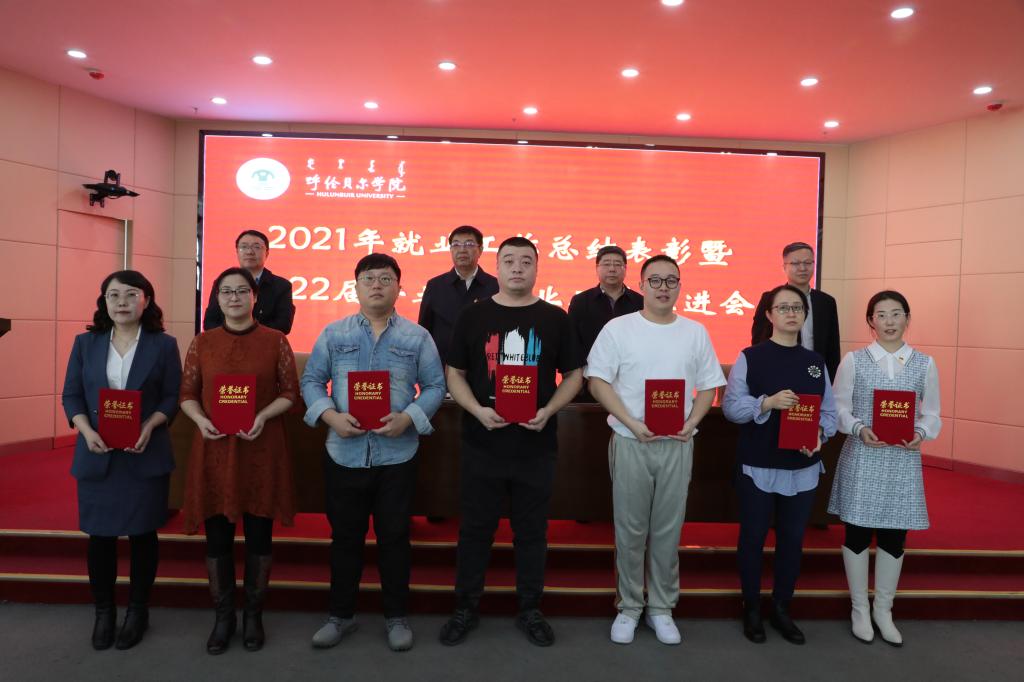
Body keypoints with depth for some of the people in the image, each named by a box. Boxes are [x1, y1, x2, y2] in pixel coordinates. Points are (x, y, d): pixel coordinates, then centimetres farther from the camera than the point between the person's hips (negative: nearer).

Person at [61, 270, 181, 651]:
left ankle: (138, 610, 25)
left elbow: (172, 397, -2)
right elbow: (71, 395, 4)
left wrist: (150, 425, -19)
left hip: (146, 456, -2)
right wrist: (87, 431, -13)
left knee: (142, 534, 8)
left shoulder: (164, 345, 0)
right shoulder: (85, 343, 6)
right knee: (100, 535, 9)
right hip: (96, 456, 2)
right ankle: (103, 611, 27)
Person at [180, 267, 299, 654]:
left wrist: (263, 417, -17)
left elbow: (290, 393, 0)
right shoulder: (202, 342, 5)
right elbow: (187, 394, 8)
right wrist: (201, 419, -12)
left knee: (259, 536, 8)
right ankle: (223, 617, 26)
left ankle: (253, 616, 25)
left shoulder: (275, 341, 0)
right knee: (217, 537, 8)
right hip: (214, 451, 2)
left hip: (262, 451, -1)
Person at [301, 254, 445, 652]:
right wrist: (331, 416, -13)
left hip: (397, 454, -1)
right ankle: (341, 614, 30)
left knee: (394, 536, 9)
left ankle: (396, 616, 26)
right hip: (344, 452, 1)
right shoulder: (333, 334, 5)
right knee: (345, 536, 13)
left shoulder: (417, 337, 2)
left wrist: (408, 418, -16)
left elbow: (435, 386, 0)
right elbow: (311, 380, 4)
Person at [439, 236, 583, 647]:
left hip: (536, 445, 0)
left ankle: (530, 610, 29)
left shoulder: (554, 318, 3)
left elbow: (574, 375, 5)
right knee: (475, 528, 10)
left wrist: (548, 411, -12)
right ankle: (465, 608, 28)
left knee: (532, 530, 12)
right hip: (482, 442, 0)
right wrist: (478, 411, -13)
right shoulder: (473, 316, 3)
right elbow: (455, 374, 4)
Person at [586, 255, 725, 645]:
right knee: (630, 529, 7)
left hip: (677, 444, 2)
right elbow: (598, 381, -6)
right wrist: (632, 423, -15)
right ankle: (628, 606, 23)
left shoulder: (695, 332, 6)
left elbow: (709, 386, 9)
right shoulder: (618, 328, -2)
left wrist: (690, 423, -7)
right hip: (630, 442, -2)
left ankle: (661, 608, 26)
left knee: (668, 530, 10)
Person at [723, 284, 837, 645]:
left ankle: (782, 609, 30)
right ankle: (752, 609, 25)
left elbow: (829, 412, 6)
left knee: (793, 539, 13)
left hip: (802, 468, 4)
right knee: (753, 538, 8)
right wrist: (767, 403, -25)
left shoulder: (816, 362, 7)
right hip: (758, 466, -4)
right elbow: (731, 406, -11)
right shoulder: (749, 357, -6)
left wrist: (820, 434, -13)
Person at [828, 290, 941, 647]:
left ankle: (883, 610, 28)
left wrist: (920, 434, -14)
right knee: (857, 533, 6)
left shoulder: (925, 364, 4)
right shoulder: (853, 360, -1)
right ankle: (859, 608, 23)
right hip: (861, 459, -1)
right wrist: (859, 429, -18)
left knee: (894, 536, 9)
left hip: (903, 461, 2)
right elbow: (838, 408, 0)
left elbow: (931, 414, 7)